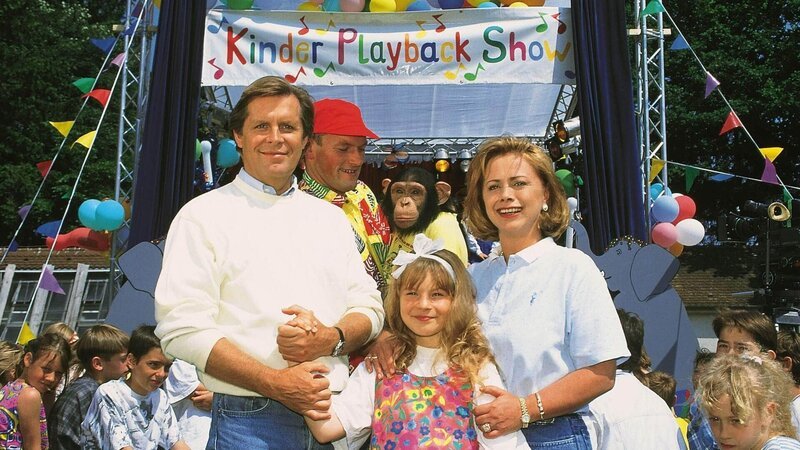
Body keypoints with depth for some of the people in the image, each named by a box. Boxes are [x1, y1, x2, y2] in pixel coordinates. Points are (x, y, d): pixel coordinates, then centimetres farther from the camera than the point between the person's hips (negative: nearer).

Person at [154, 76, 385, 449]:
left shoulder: (330, 218, 12)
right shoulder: (204, 215, -2)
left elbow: (369, 307, 11)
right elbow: (182, 327, -11)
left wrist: (332, 338, -10)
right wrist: (277, 383, -18)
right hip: (250, 418, -4)